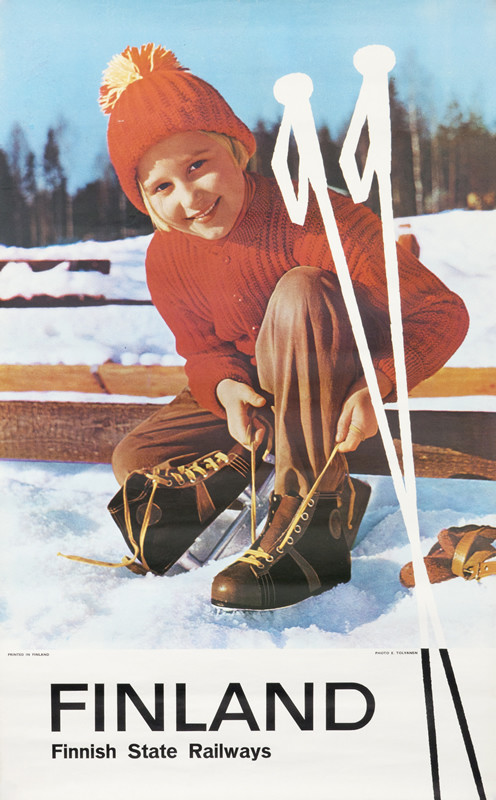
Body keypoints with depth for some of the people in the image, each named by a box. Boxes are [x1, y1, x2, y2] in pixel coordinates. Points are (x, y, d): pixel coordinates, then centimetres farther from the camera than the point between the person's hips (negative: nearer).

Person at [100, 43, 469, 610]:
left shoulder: (312, 217, -28)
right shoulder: (166, 260, -10)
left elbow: (443, 312, -26)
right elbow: (203, 351, 4)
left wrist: (375, 387, -42)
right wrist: (225, 388, -22)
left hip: (346, 394, -5)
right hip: (253, 392, 6)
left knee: (300, 289, -36)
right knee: (133, 460, -5)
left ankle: (312, 508, -32)